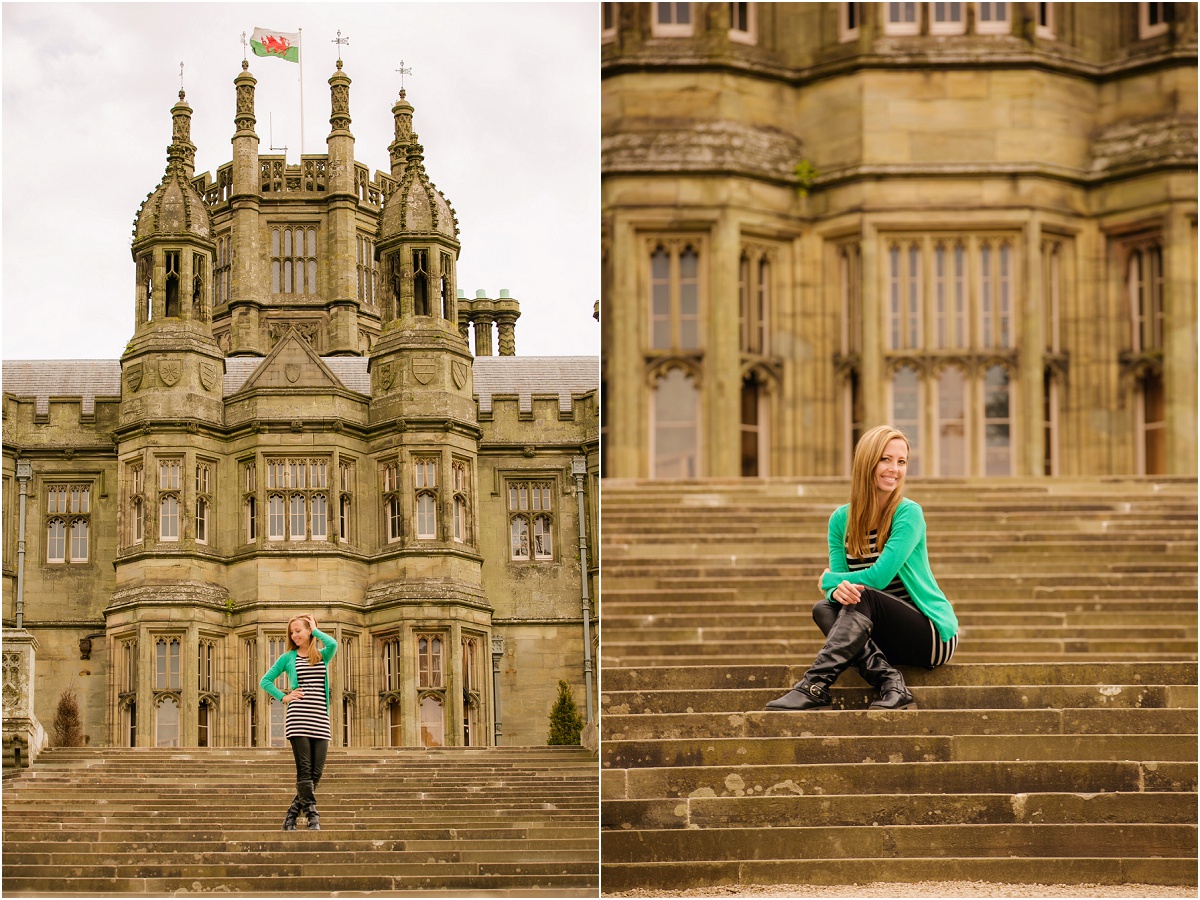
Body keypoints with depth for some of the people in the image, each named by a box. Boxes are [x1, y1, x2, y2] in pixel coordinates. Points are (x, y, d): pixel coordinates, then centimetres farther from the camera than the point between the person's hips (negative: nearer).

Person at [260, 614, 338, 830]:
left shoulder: (323, 656, 13)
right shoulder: (288, 658, 10)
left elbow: (333, 644, -10)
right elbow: (265, 681, 13)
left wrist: (315, 630, 4)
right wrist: (283, 697, 2)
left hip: (320, 719, 2)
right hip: (298, 718, -2)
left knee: (316, 772, 0)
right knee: (305, 770, -8)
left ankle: (291, 817, 9)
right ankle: (312, 817, -9)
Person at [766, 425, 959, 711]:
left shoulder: (908, 514, -13)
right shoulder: (841, 519, 3)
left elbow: (878, 577, -21)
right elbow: (835, 585, -2)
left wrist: (829, 578, -5)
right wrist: (837, 589, -27)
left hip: (934, 635, -6)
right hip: (885, 638, 6)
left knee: (862, 597, -28)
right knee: (824, 609, -18)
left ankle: (815, 687, -38)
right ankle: (892, 684, -33)